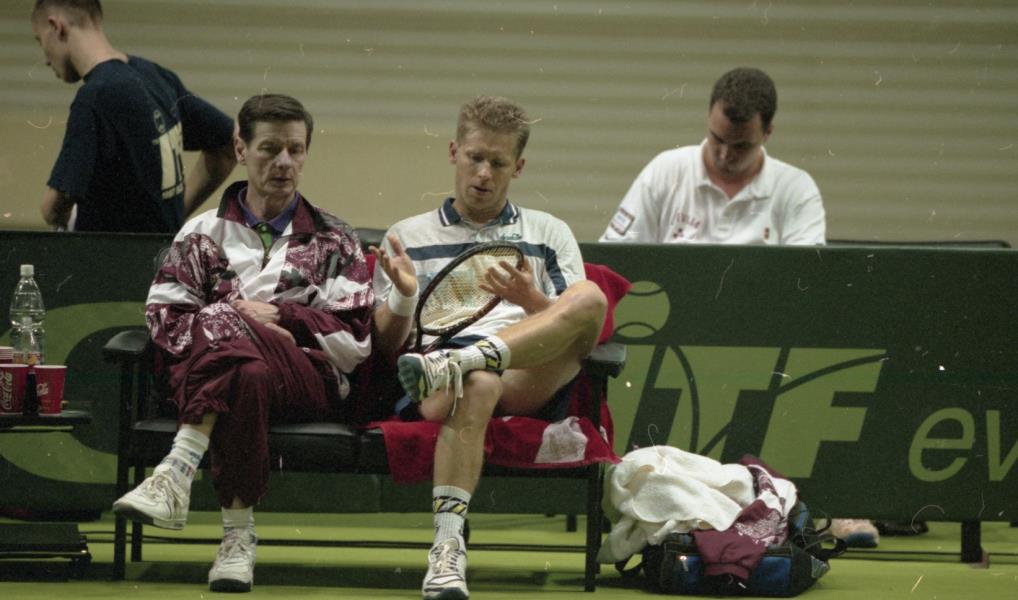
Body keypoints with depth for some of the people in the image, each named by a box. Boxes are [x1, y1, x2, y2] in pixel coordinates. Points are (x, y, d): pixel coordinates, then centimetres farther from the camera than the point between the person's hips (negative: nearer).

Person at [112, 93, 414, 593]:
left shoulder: (333, 241, 22)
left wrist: (275, 316, -2)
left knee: (233, 340, -36)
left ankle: (177, 475, -43)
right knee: (246, 373, -40)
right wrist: (250, 324, -8)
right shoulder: (204, 233, 22)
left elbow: (354, 341, 9)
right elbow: (163, 318, 6)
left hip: (312, 380, -1)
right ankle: (237, 533, -42)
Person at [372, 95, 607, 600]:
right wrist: (405, 299, -5)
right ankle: (447, 551, -53)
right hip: (436, 366, -2)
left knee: (590, 297, -30)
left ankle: (454, 366, -43)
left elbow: (580, 320, 15)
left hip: (530, 378, 2)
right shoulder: (408, 236, 25)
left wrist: (533, 302, -6)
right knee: (476, 387, -42)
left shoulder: (549, 233, 28)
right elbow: (385, 347, 17)